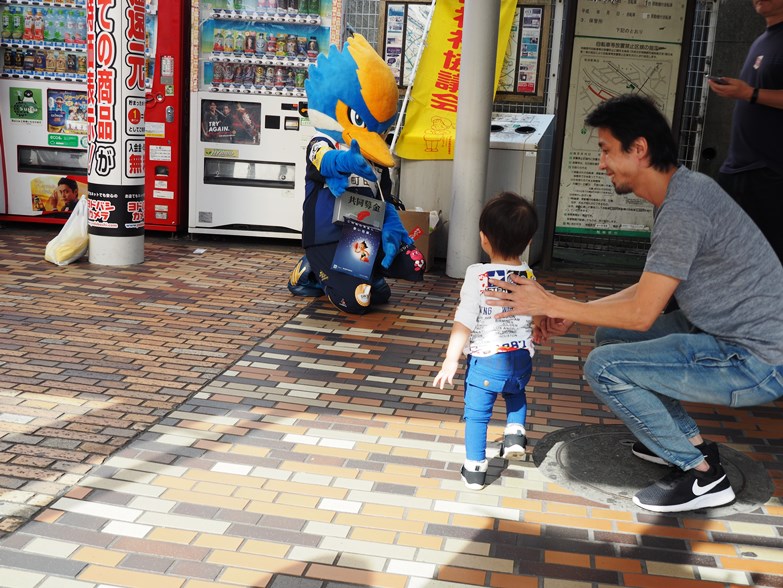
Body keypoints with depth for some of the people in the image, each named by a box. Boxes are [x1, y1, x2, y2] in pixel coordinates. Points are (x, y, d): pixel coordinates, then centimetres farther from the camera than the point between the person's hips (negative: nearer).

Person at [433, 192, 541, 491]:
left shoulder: (477, 275, -17)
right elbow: (538, 321, 10)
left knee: (476, 413, 10)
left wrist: (451, 360, -14)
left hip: (485, 360, -4)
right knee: (516, 393, 34)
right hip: (521, 359, 4)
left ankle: (474, 470, 17)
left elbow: (464, 322, -18)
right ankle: (515, 432, 16)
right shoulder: (531, 278, -2)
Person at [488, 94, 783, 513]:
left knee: (604, 367, -15)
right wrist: (573, 313, 8)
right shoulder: (683, 189, 8)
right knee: (610, 335, 15)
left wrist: (551, 305, -14)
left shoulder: (681, 211, -24)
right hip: (731, 336, 10)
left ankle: (701, 475, -1)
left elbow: (641, 314, -22)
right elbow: (651, 289, 14)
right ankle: (689, 442, 20)